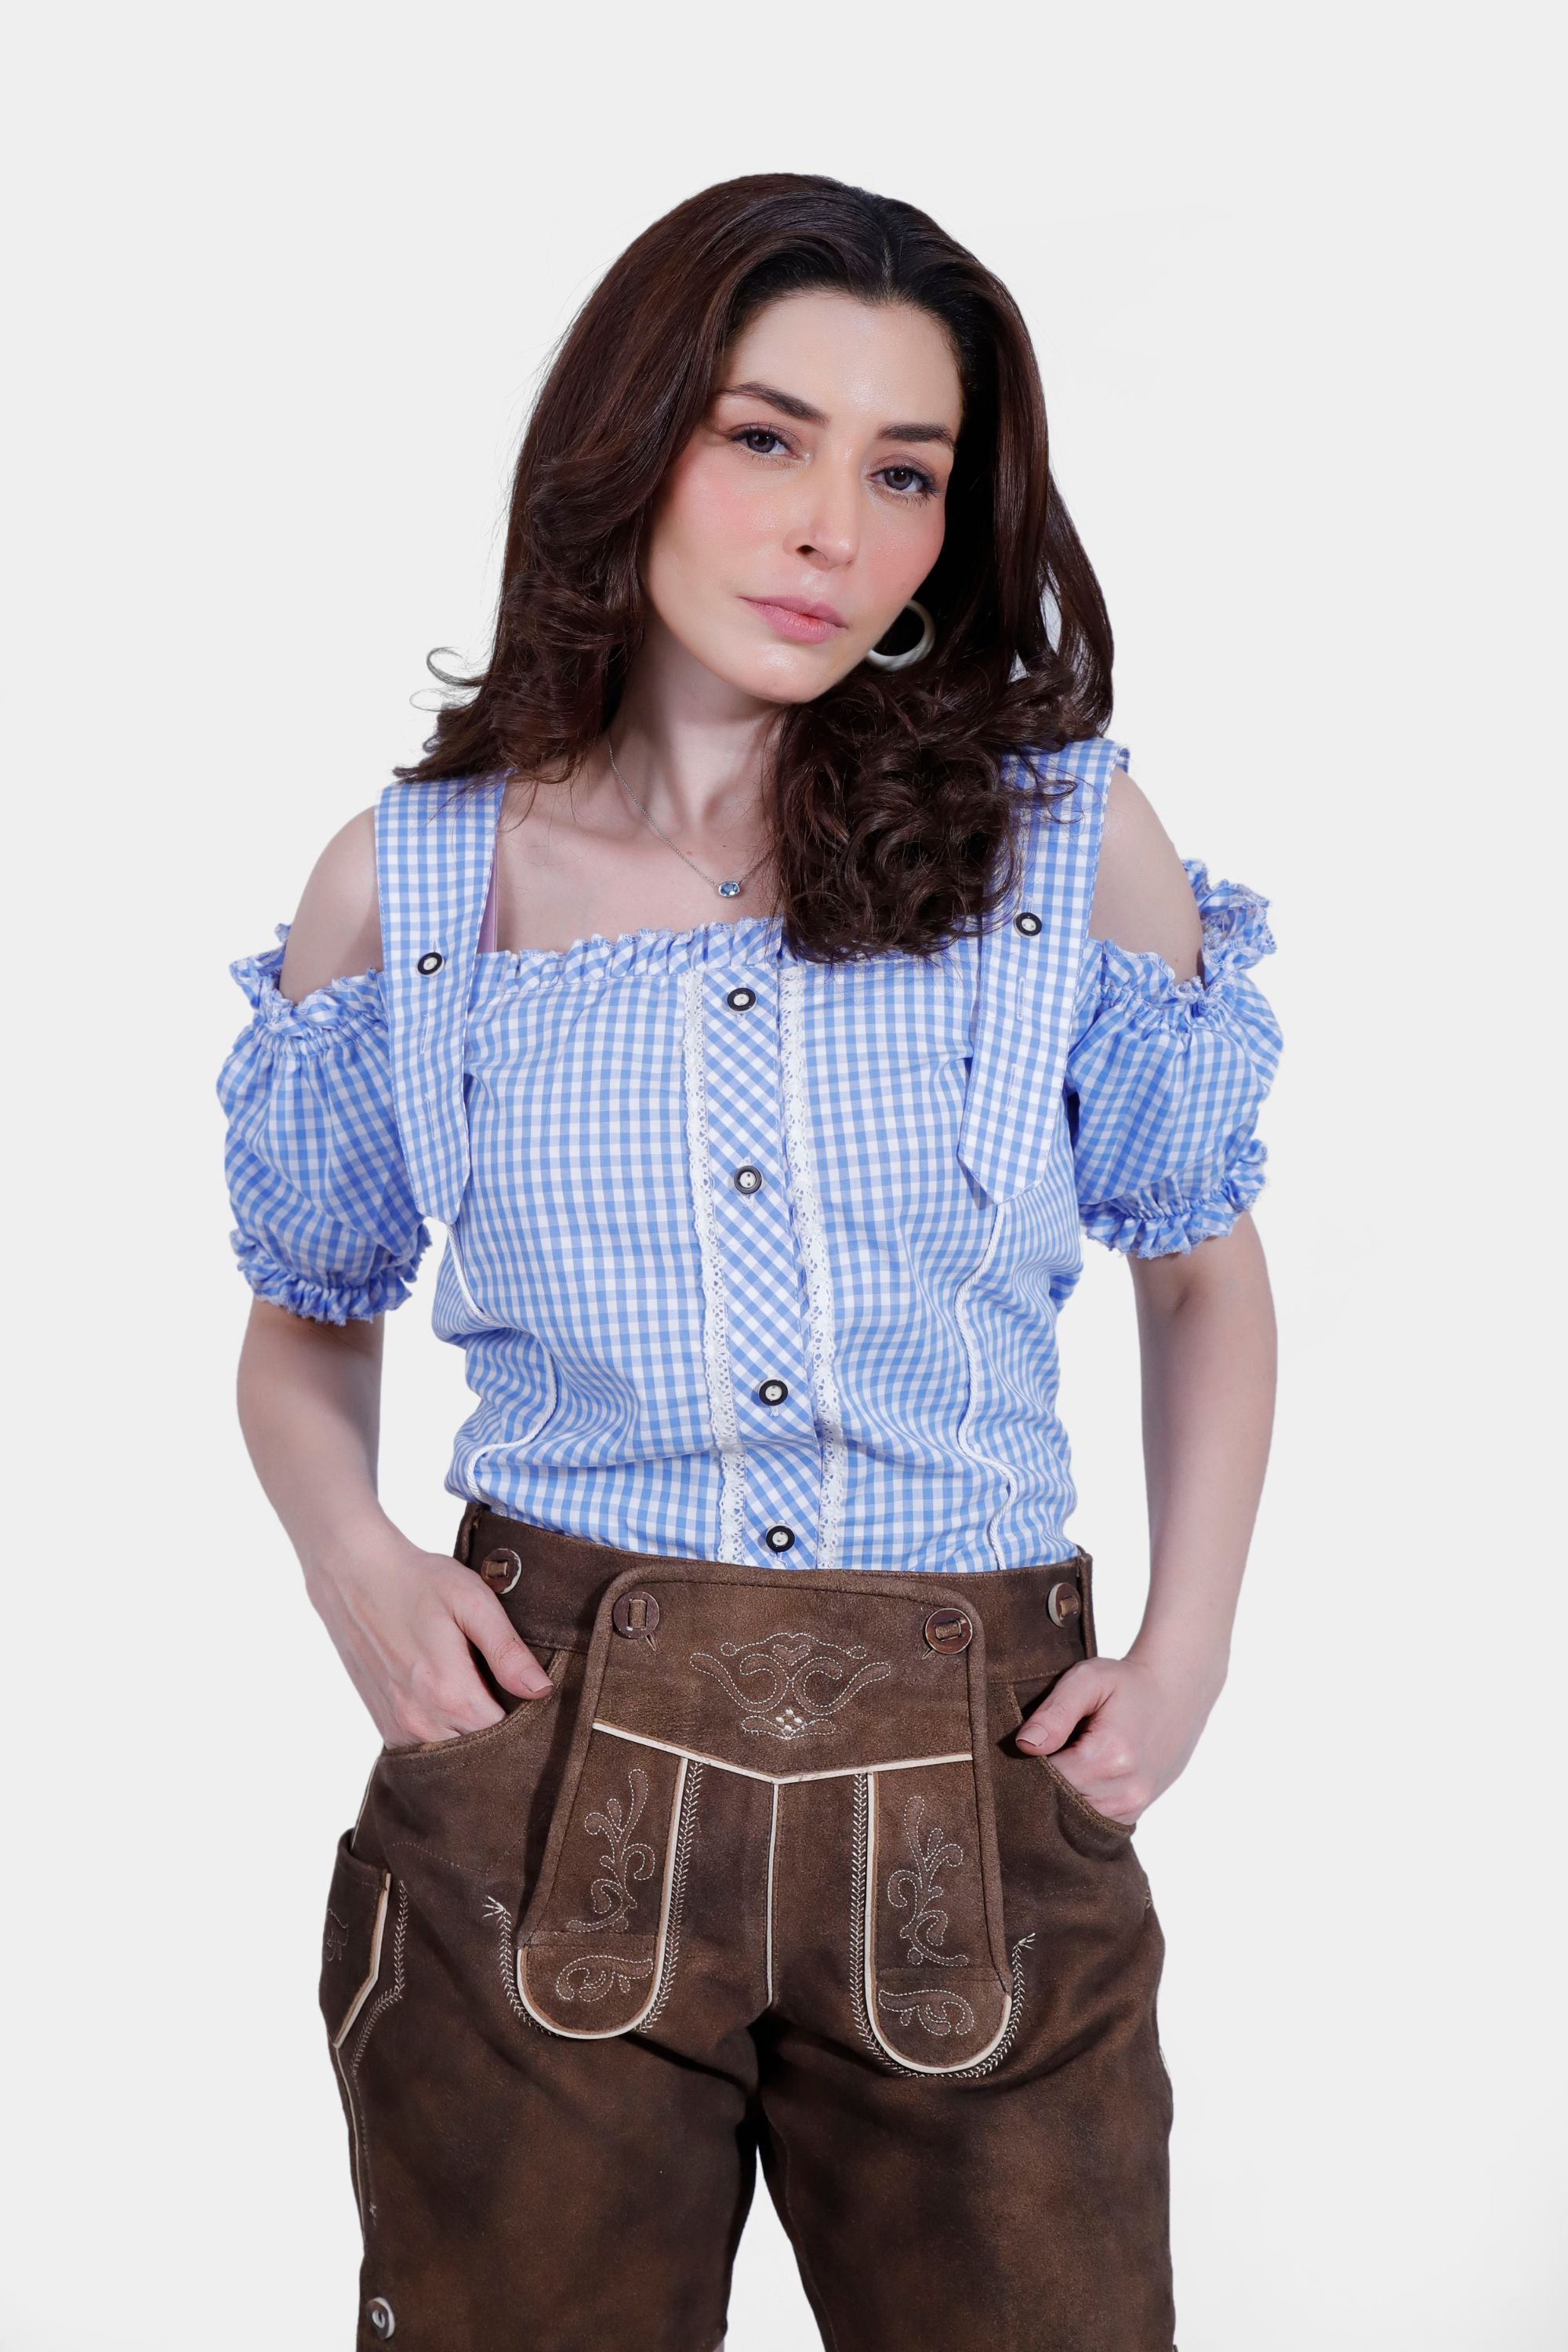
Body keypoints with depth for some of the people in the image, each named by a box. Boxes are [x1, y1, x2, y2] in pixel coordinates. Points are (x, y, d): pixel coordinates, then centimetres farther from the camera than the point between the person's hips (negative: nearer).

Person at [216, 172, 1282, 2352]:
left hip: (982, 1811, 0)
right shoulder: (407, 884, 1)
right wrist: (349, 1552, -6)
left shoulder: (1072, 838, 0)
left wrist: (1191, 1641, 1)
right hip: (541, 1788, 0)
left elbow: (1207, 1270, 13)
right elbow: (307, 1323, 14)